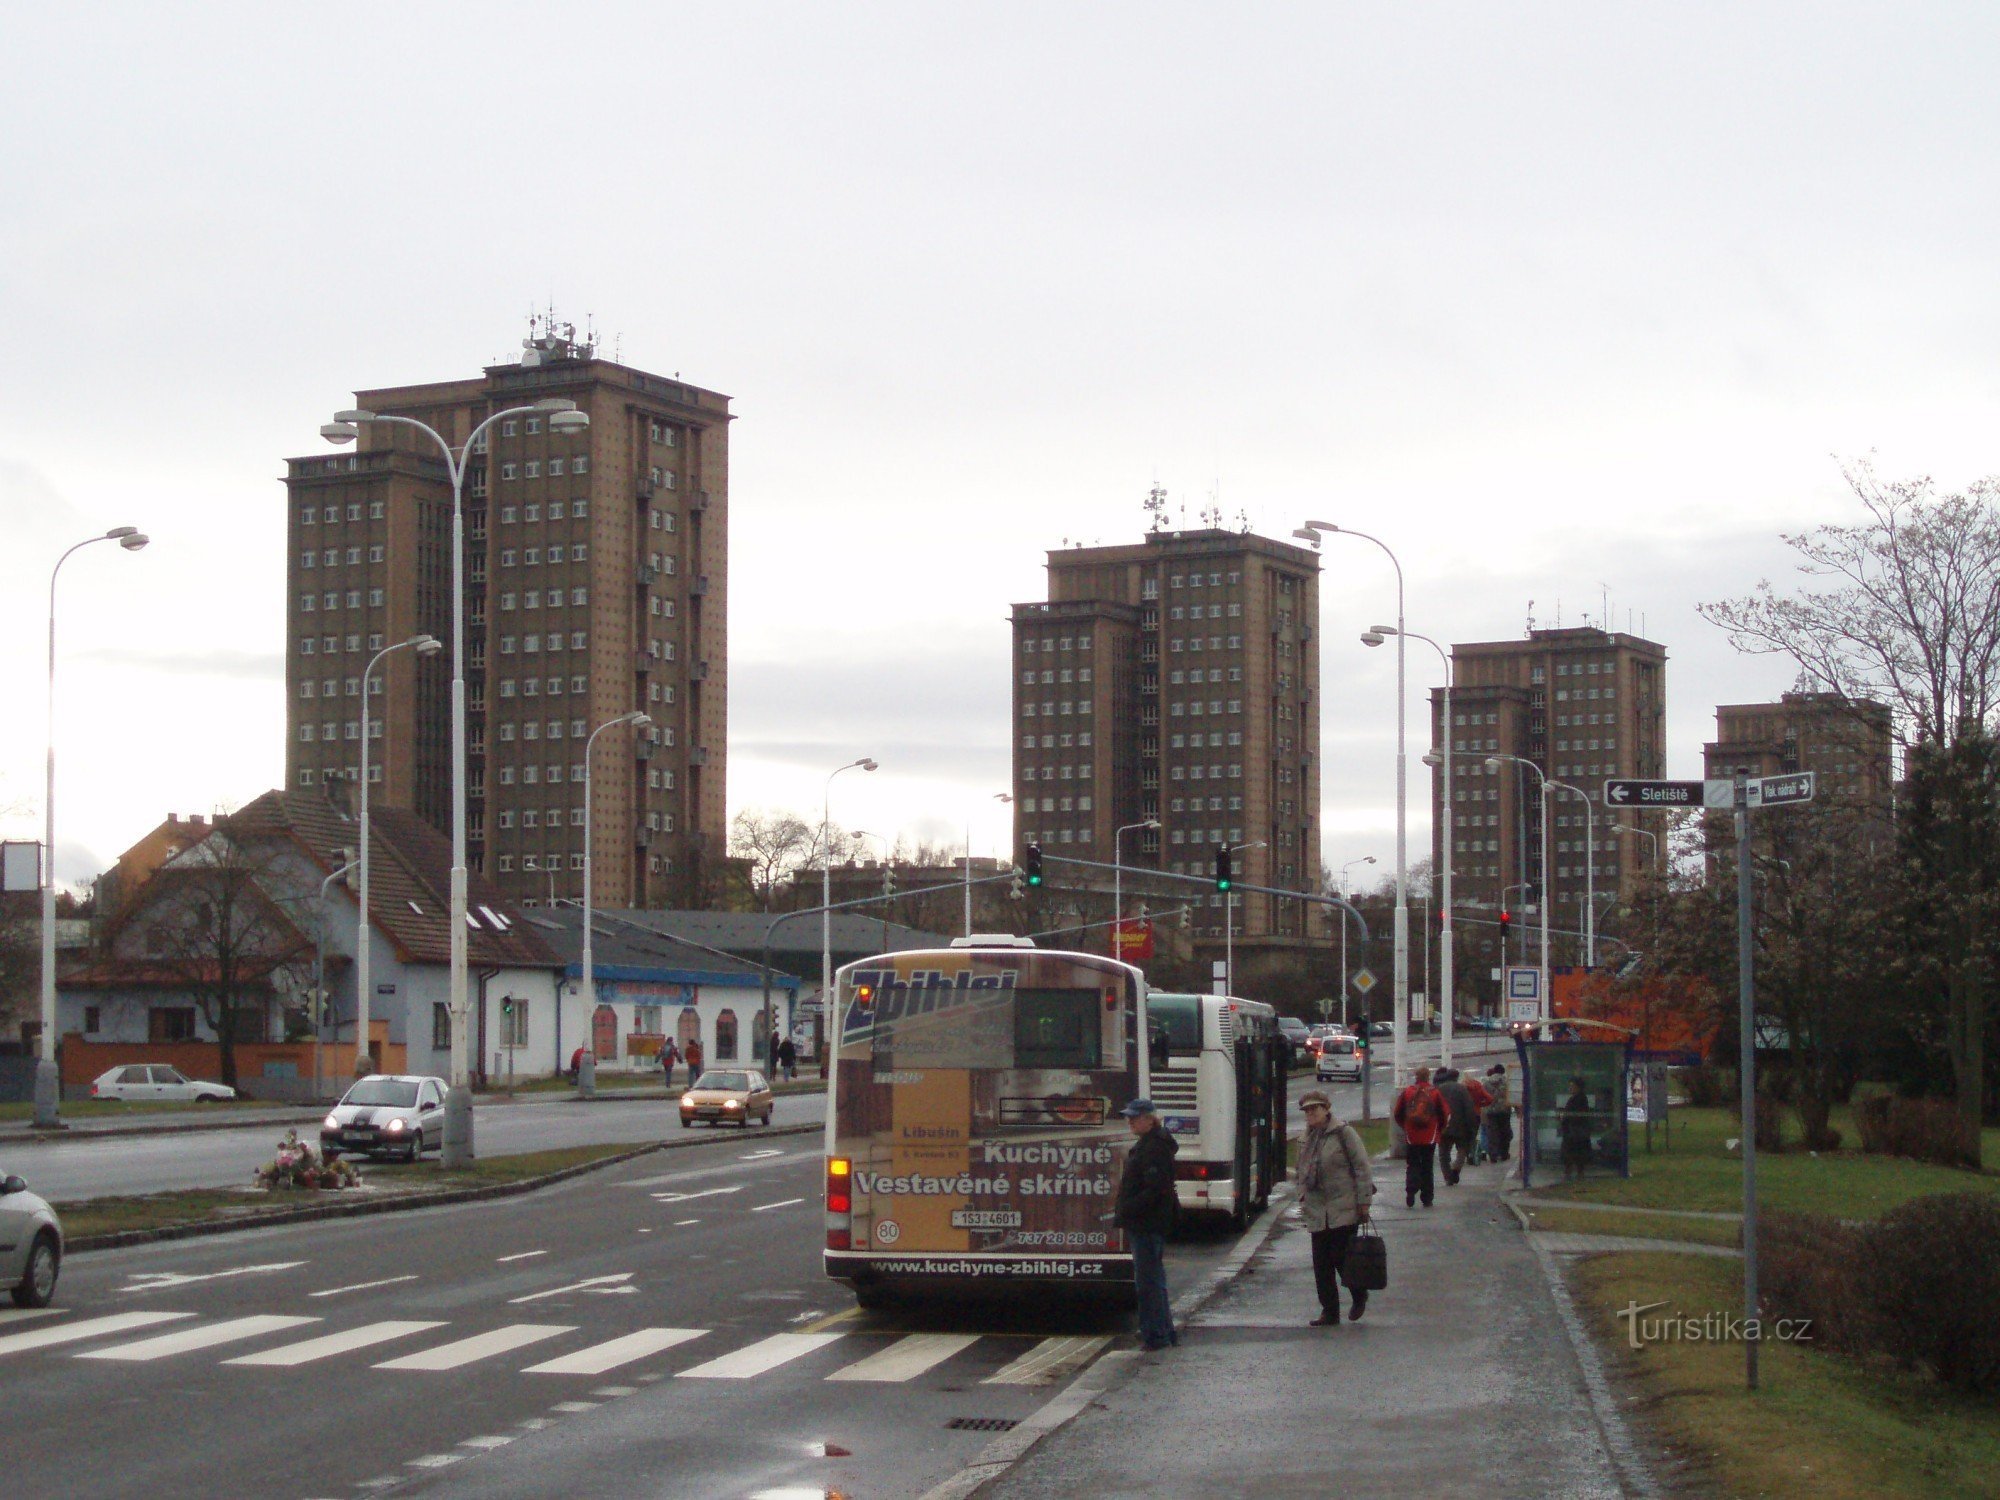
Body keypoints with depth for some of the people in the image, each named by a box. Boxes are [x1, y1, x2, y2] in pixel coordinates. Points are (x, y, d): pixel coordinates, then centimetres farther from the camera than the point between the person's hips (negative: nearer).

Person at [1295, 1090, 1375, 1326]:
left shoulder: (1343, 1133, -6)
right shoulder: (1308, 1138, 14)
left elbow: (1362, 1167, -7)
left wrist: (1364, 1202, -10)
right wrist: (1303, 1199, 18)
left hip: (1343, 1208, -6)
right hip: (1317, 1212, 6)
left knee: (1341, 1257, -8)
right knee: (1321, 1264, 3)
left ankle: (1359, 1296, 18)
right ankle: (1329, 1312, 9)